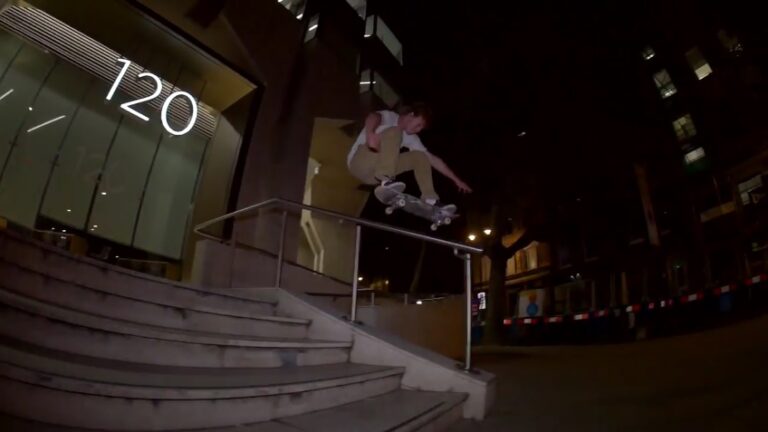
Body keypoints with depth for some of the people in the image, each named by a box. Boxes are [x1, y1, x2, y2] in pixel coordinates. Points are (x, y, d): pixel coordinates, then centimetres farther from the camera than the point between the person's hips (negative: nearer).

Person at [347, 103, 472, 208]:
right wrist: (370, 133, -53)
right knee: (394, 132, -24)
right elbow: (373, 116, -29)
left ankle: (430, 200, -11)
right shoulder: (389, 116, -5)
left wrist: (456, 180, 7)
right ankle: (385, 179, -38)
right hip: (359, 164, -7)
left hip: (374, 175, 7)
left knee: (420, 156, 0)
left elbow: (433, 159, 10)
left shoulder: (411, 138, 12)